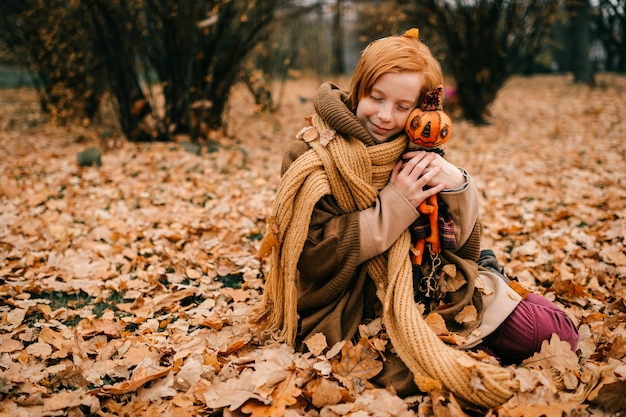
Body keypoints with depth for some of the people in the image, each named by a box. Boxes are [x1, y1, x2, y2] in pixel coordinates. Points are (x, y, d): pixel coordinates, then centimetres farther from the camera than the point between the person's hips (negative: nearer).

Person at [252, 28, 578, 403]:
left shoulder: (417, 151, 4)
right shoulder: (312, 156, -9)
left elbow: (464, 251, 2)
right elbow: (313, 252, -18)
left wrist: (458, 186, -17)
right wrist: (394, 205, -21)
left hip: (427, 284, 5)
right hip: (357, 311, -5)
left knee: (556, 330, -7)